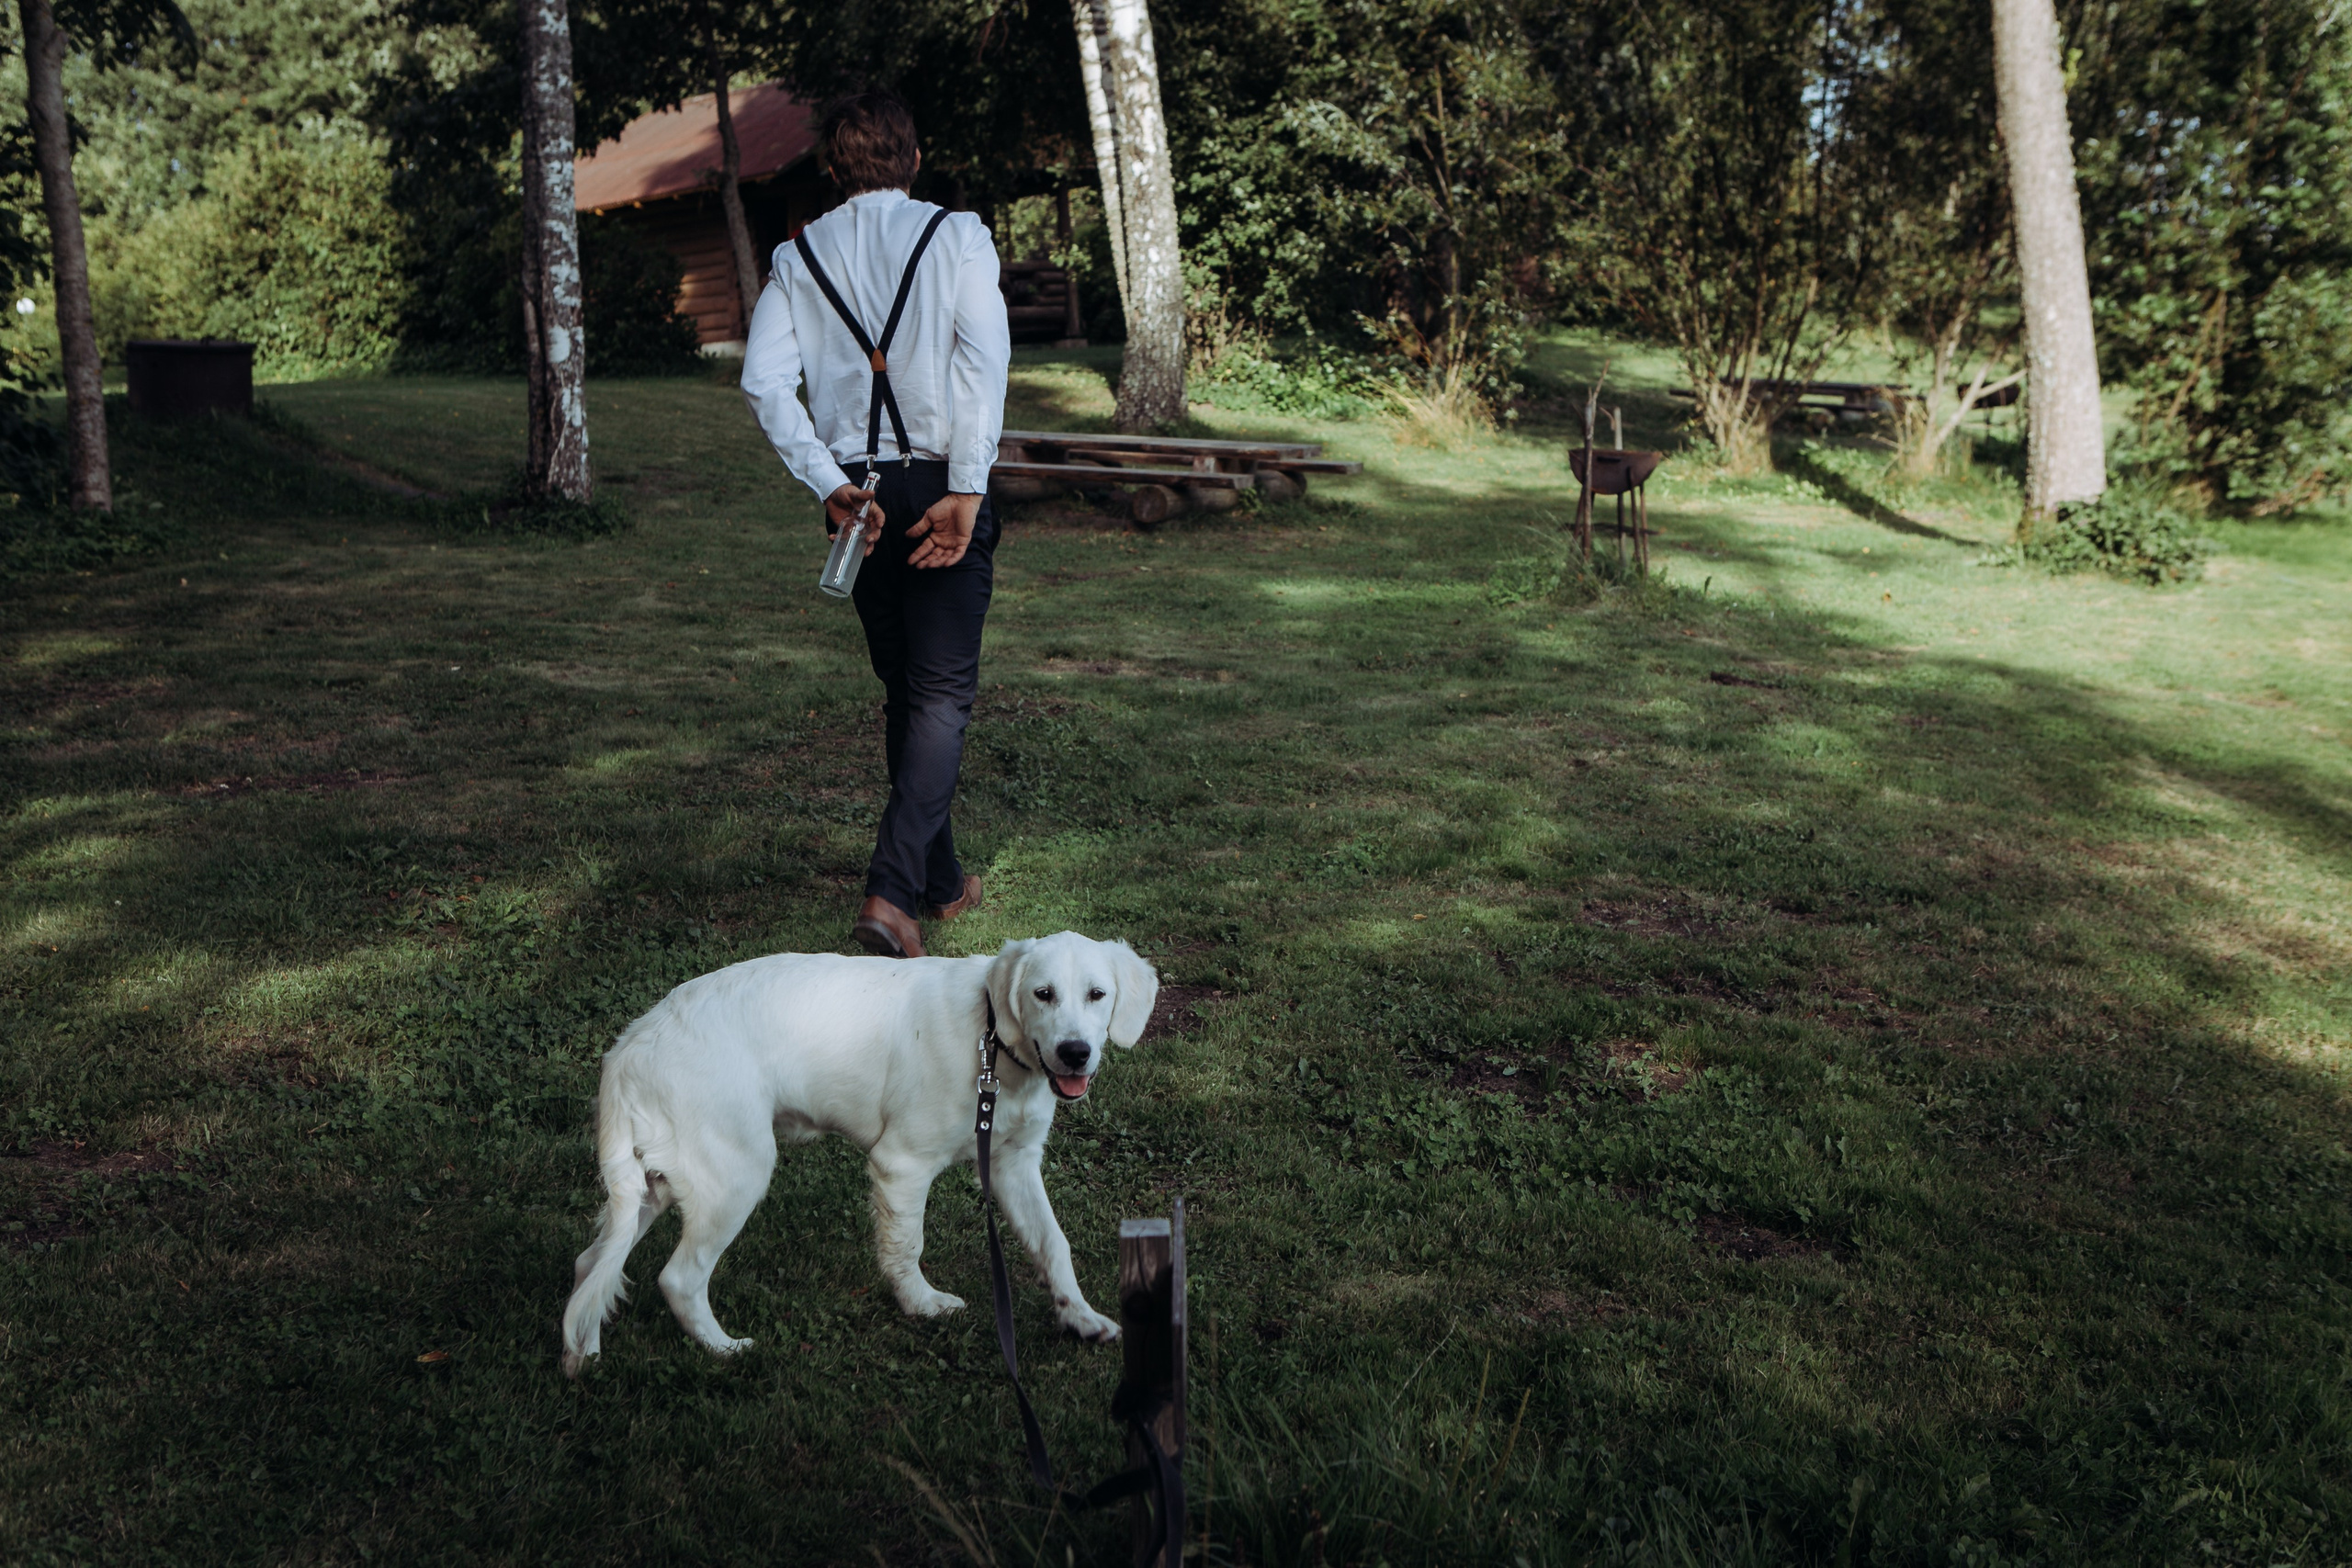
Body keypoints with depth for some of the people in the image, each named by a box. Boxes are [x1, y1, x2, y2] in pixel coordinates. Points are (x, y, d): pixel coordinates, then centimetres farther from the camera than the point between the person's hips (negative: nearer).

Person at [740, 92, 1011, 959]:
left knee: (903, 688, 16)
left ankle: (940, 880, 26)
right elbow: (984, 362, -13)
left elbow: (765, 383, -4)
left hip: (857, 488, 4)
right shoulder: (957, 237, -1)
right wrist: (965, 495, -16)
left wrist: (831, 485, -5)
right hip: (941, 484, -4)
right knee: (942, 693, -3)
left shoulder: (799, 256, 8)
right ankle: (893, 888, -17)